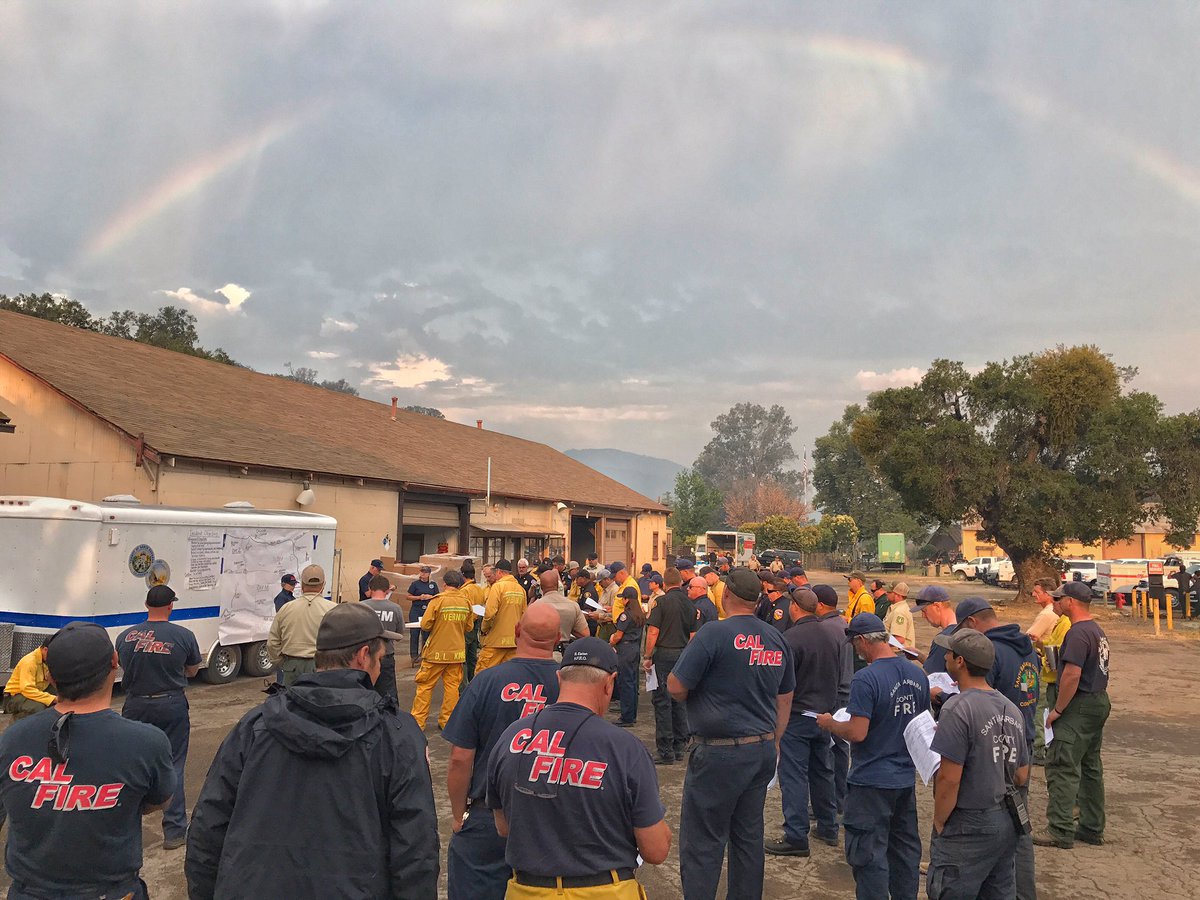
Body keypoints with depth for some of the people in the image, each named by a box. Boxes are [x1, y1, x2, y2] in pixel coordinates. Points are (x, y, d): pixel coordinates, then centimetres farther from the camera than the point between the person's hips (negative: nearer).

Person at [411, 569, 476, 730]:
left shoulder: (438, 600, -12)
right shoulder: (466, 601, 0)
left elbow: (425, 625, -11)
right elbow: (469, 627, 8)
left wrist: (438, 627, 9)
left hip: (436, 651, -3)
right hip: (457, 651, 3)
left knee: (425, 686, 6)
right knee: (452, 686, 10)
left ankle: (418, 721, 8)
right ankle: (447, 721, 14)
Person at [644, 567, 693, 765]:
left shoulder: (662, 602, -9)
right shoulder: (690, 604, 6)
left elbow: (653, 631, -13)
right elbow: (693, 634, 11)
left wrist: (647, 656, -6)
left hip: (664, 654, -5)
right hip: (684, 655, 5)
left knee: (662, 701, -1)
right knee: (679, 701, 14)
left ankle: (666, 751, 0)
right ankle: (679, 747, 20)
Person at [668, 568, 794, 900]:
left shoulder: (714, 633, -14)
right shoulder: (777, 639, 7)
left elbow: (676, 688, -15)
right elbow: (784, 699, 15)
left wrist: (697, 697, 7)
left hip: (720, 753, -7)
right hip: (762, 752, 7)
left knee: (702, 843, 2)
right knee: (749, 837, 17)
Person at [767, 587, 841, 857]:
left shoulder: (791, 638, -19)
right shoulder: (834, 636, 3)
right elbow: (841, 677, 13)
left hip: (797, 716, -7)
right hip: (826, 715, 7)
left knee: (793, 776, -1)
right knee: (822, 772, 19)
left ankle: (796, 837, 1)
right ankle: (828, 828, 29)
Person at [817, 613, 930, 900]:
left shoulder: (866, 679, -22)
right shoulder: (917, 674, 2)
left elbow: (857, 733, -23)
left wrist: (829, 724, -7)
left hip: (872, 781, -8)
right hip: (906, 777, 8)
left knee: (869, 855, 3)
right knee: (905, 849, 19)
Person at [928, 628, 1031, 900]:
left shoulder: (958, 709, -19)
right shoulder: (1011, 709, 6)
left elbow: (949, 779, -21)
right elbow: (1022, 777, 12)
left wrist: (939, 824, -9)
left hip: (967, 829, -8)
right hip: (1006, 824, 8)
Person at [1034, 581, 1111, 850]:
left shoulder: (1078, 633, -19)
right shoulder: (1097, 630, 13)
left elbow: (1072, 676, -25)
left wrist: (1057, 710, -17)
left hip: (1080, 707, -10)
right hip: (1099, 703, 11)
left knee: (1062, 767, -8)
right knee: (1091, 767, 15)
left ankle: (1060, 830, -7)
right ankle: (1092, 828, 23)